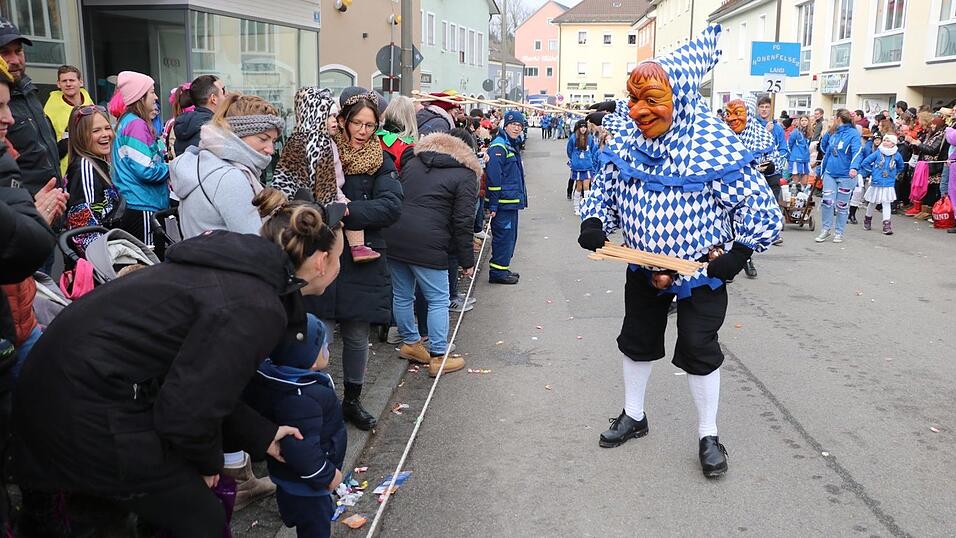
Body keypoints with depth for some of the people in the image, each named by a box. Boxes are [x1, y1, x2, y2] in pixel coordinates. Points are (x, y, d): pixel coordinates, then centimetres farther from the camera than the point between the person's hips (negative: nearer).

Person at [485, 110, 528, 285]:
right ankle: (497, 272, 4)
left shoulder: (512, 146, 16)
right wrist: (493, 205, -22)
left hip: (512, 201, 10)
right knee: (504, 235, -5)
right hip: (503, 203, -10)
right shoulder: (498, 147, -16)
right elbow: (493, 178, -21)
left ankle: (502, 268, 25)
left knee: (510, 235, 15)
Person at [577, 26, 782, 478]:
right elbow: (604, 189, 5)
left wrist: (738, 254, -22)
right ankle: (633, 415, 39)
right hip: (644, 265, 5)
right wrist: (593, 222, -13)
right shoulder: (625, 142, -10)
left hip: (701, 270, -5)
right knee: (637, 340, 17)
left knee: (699, 351, 0)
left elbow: (760, 210, -16)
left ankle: (708, 436, 21)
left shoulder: (714, 147, -24)